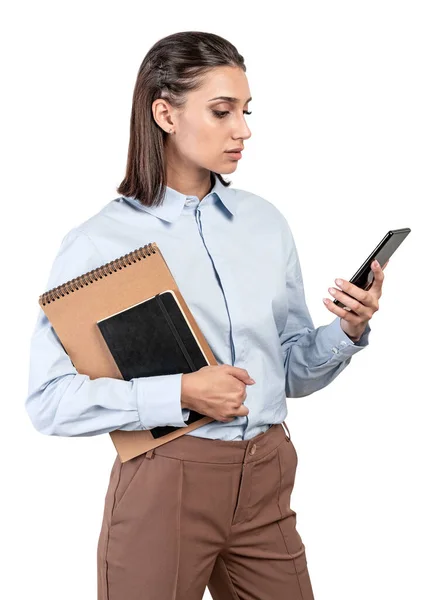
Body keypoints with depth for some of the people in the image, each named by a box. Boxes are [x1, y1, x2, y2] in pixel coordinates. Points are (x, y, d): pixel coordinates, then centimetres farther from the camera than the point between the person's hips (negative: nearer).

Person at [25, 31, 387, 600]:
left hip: (268, 484, 5)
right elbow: (48, 399, -12)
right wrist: (180, 394, -19)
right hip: (164, 485, -4)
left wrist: (346, 332, -6)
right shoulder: (97, 243, -8)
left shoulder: (265, 221, 7)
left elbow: (291, 372, 12)